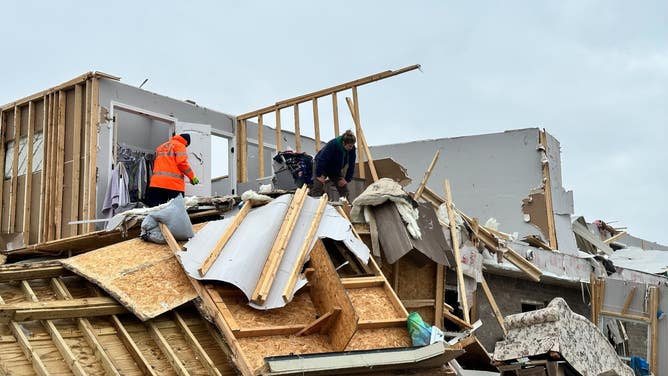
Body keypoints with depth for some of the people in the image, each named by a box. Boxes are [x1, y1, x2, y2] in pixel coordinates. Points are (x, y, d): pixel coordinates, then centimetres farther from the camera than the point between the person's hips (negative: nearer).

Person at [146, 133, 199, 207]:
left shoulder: (161, 147, 28)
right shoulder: (179, 145, 4)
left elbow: (155, 164, 24)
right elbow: (182, 163, -9)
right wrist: (192, 177, -2)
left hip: (156, 183, 6)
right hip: (174, 184, -6)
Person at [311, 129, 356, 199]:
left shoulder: (351, 149, -17)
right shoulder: (332, 145, -33)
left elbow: (351, 165, -7)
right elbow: (322, 159, -31)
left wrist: (347, 179, -9)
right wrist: (320, 175, -28)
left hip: (336, 170, 6)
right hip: (322, 166, -5)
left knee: (344, 189, -1)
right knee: (317, 190, -17)